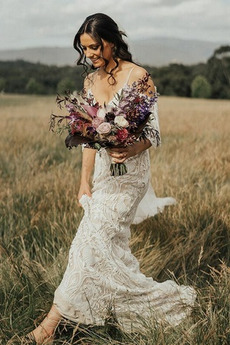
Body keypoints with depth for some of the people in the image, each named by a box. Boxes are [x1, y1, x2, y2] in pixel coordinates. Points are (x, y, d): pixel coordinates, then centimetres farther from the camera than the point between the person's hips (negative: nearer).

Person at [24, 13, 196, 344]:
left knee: (92, 239, -8)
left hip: (130, 171, -7)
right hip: (104, 170, 7)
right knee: (112, 245, 9)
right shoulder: (91, 81, 9)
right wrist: (85, 181, 8)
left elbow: (154, 133, -10)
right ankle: (159, 302, 24)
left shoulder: (138, 76, -10)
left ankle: (55, 317, 1)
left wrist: (131, 150, -31)